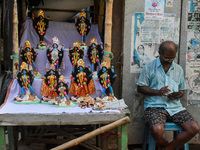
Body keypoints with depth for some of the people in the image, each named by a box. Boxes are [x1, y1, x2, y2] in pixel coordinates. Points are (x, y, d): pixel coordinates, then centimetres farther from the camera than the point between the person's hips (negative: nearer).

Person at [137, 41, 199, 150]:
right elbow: (140, 88, 3)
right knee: (157, 130, -34)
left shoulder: (178, 69, 17)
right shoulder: (149, 67, 4)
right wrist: (158, 92, -12)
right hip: (155, 106, -4)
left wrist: (179, 95, -3)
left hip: (175, 106, 4)